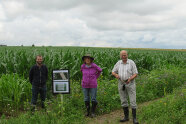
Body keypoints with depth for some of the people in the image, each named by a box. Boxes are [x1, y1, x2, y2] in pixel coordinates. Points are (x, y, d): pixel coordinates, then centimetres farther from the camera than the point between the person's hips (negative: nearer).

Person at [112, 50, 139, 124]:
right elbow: (113, 72, 6)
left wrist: (130, 79, -28)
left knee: (133, 101, -6)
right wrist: (116, 75, -18)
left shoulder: (131, 63, -8)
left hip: (130, 84, -3)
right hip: (121, 84, 3)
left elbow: (135, 74, -9)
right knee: (123, 101, 8)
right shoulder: (118, 63, 2)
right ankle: (126, 117, 20)